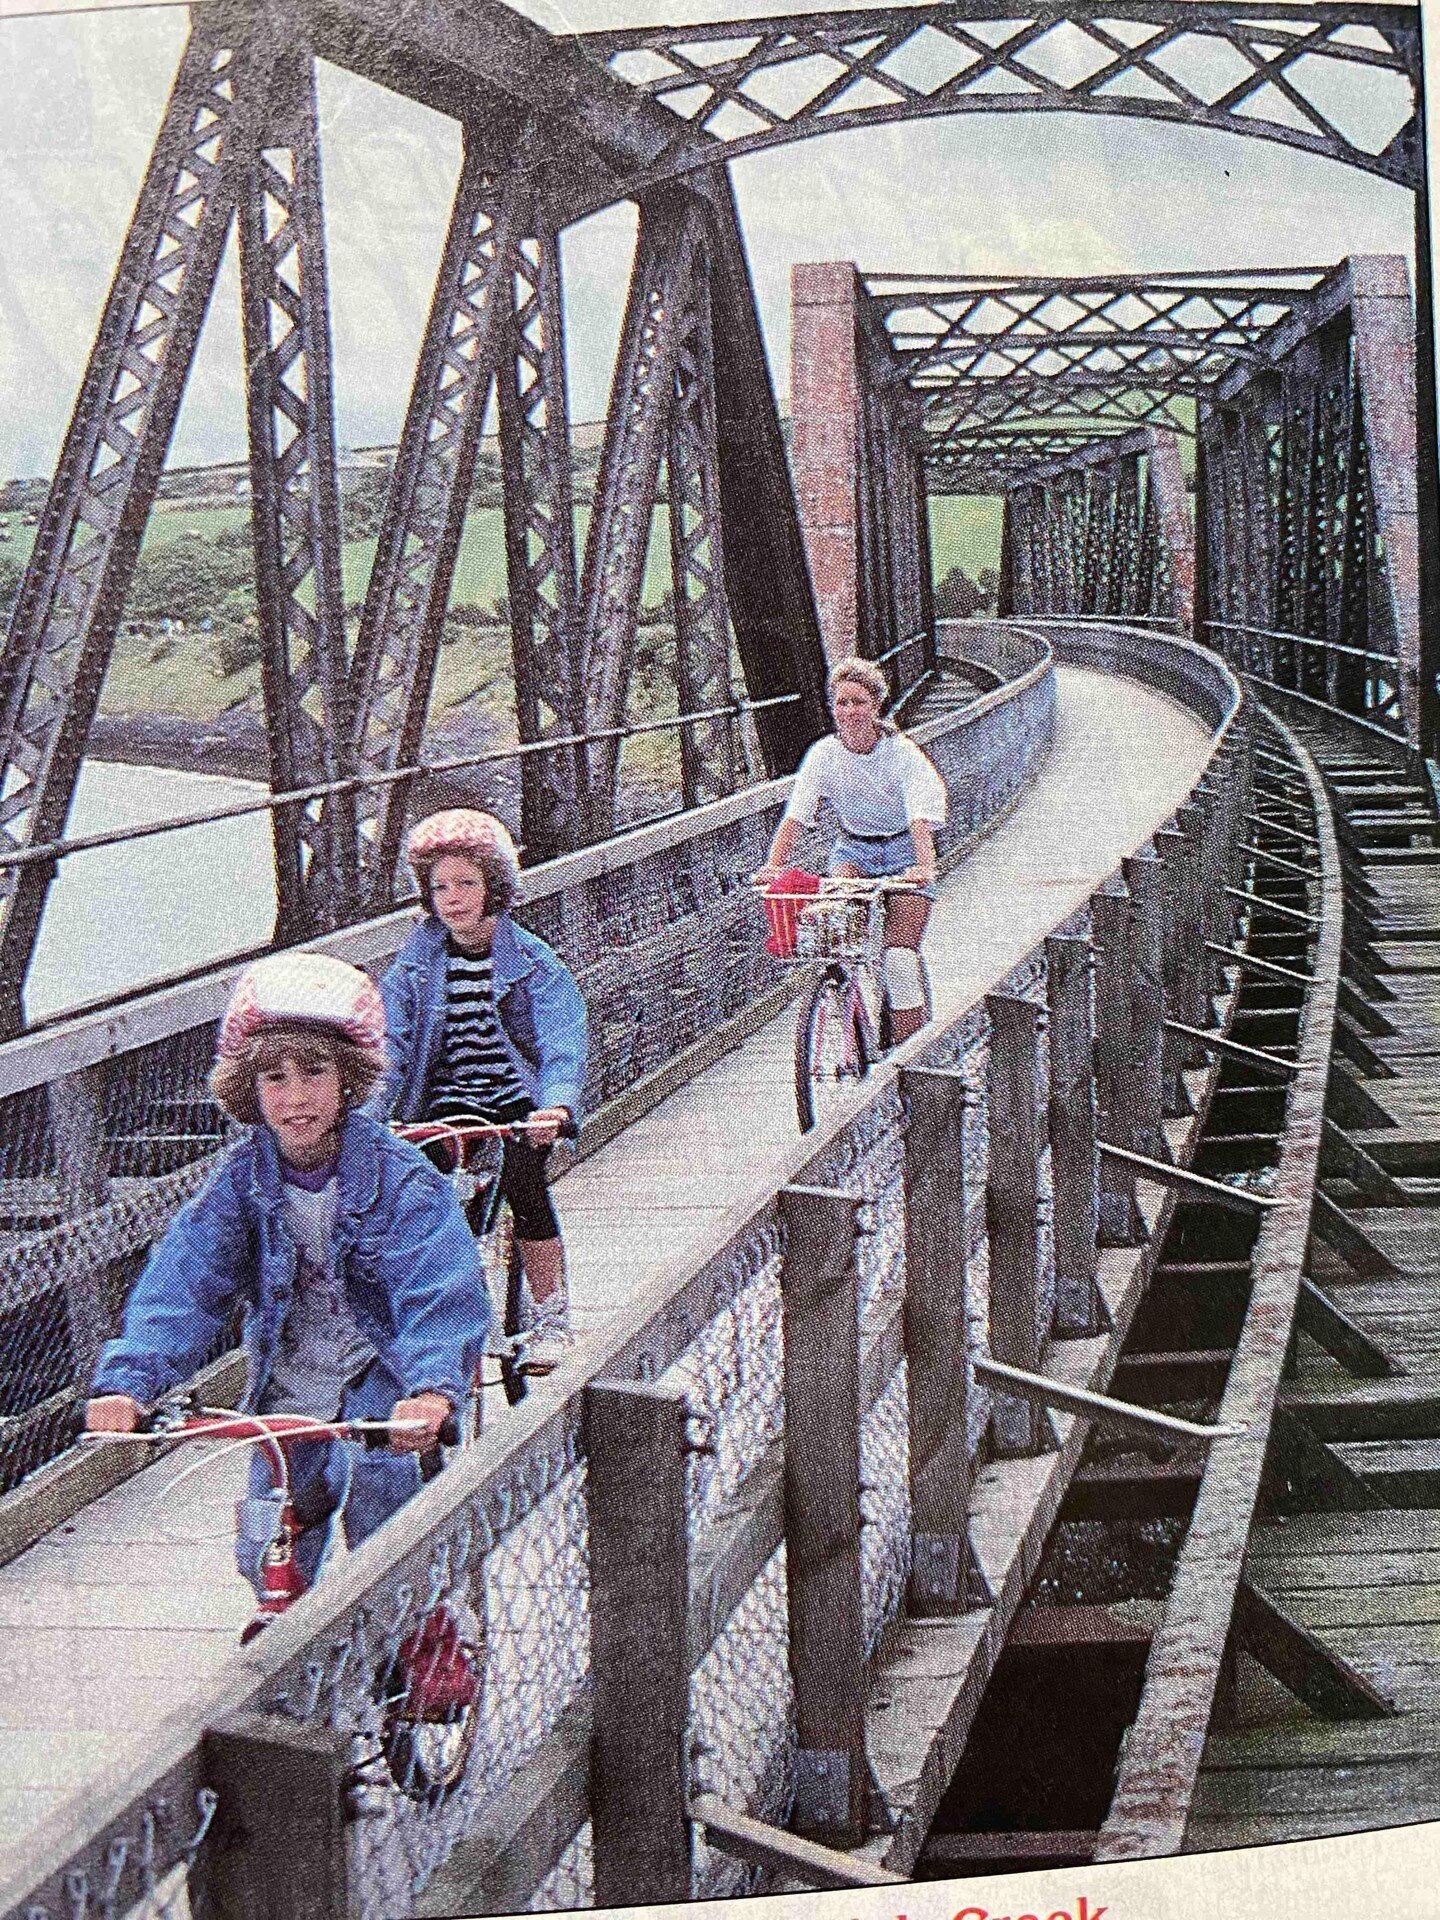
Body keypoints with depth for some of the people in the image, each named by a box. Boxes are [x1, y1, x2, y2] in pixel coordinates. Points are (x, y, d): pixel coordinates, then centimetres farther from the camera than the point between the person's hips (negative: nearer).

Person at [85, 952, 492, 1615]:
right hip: (284, 1399, 3)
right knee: (269, 1563, 4)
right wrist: (127, 1381, -32)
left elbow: (442, 1289, -28)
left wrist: (433, 1386, -47)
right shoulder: (241, 1179, -8)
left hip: (380, 1387, -3)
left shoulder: (400, 1177, -17)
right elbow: (181, 1282, -16)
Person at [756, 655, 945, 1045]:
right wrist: (773, 865, -35)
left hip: (903, 850, -3)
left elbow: (921, 817, -30)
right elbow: (795, 816, -19)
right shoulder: (824, 754, -10)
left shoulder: (902, 754, -18)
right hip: (853, 848, 3)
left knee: (900, 951, -15)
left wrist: (924, 866, -48)